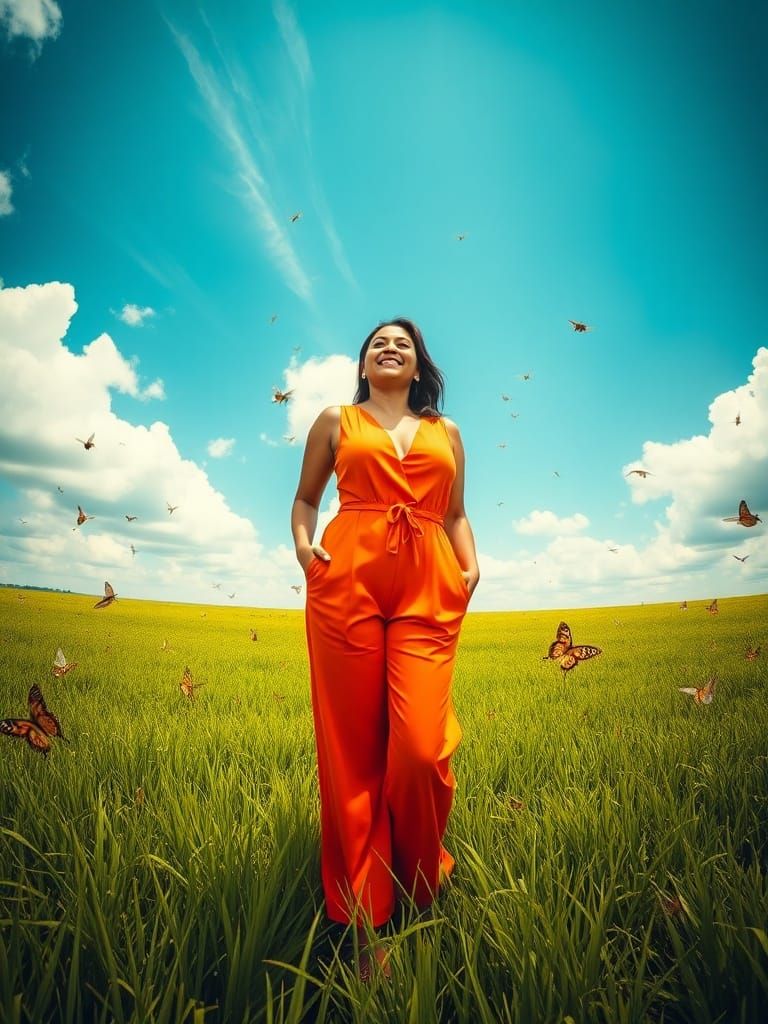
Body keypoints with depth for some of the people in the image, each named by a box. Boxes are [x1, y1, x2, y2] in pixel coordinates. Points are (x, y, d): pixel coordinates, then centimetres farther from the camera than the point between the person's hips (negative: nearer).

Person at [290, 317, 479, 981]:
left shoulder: (446, 431, 22)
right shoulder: (335, 422, 18)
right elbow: (306, 498, 21)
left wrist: (472, 566, 4)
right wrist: (302, 544, 2)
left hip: (429, 590, 1)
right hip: (348, 582, 0)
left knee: (421, 749, -8)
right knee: (352, 749, 2)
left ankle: (422, 889, 24)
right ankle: (362, 916, 21)